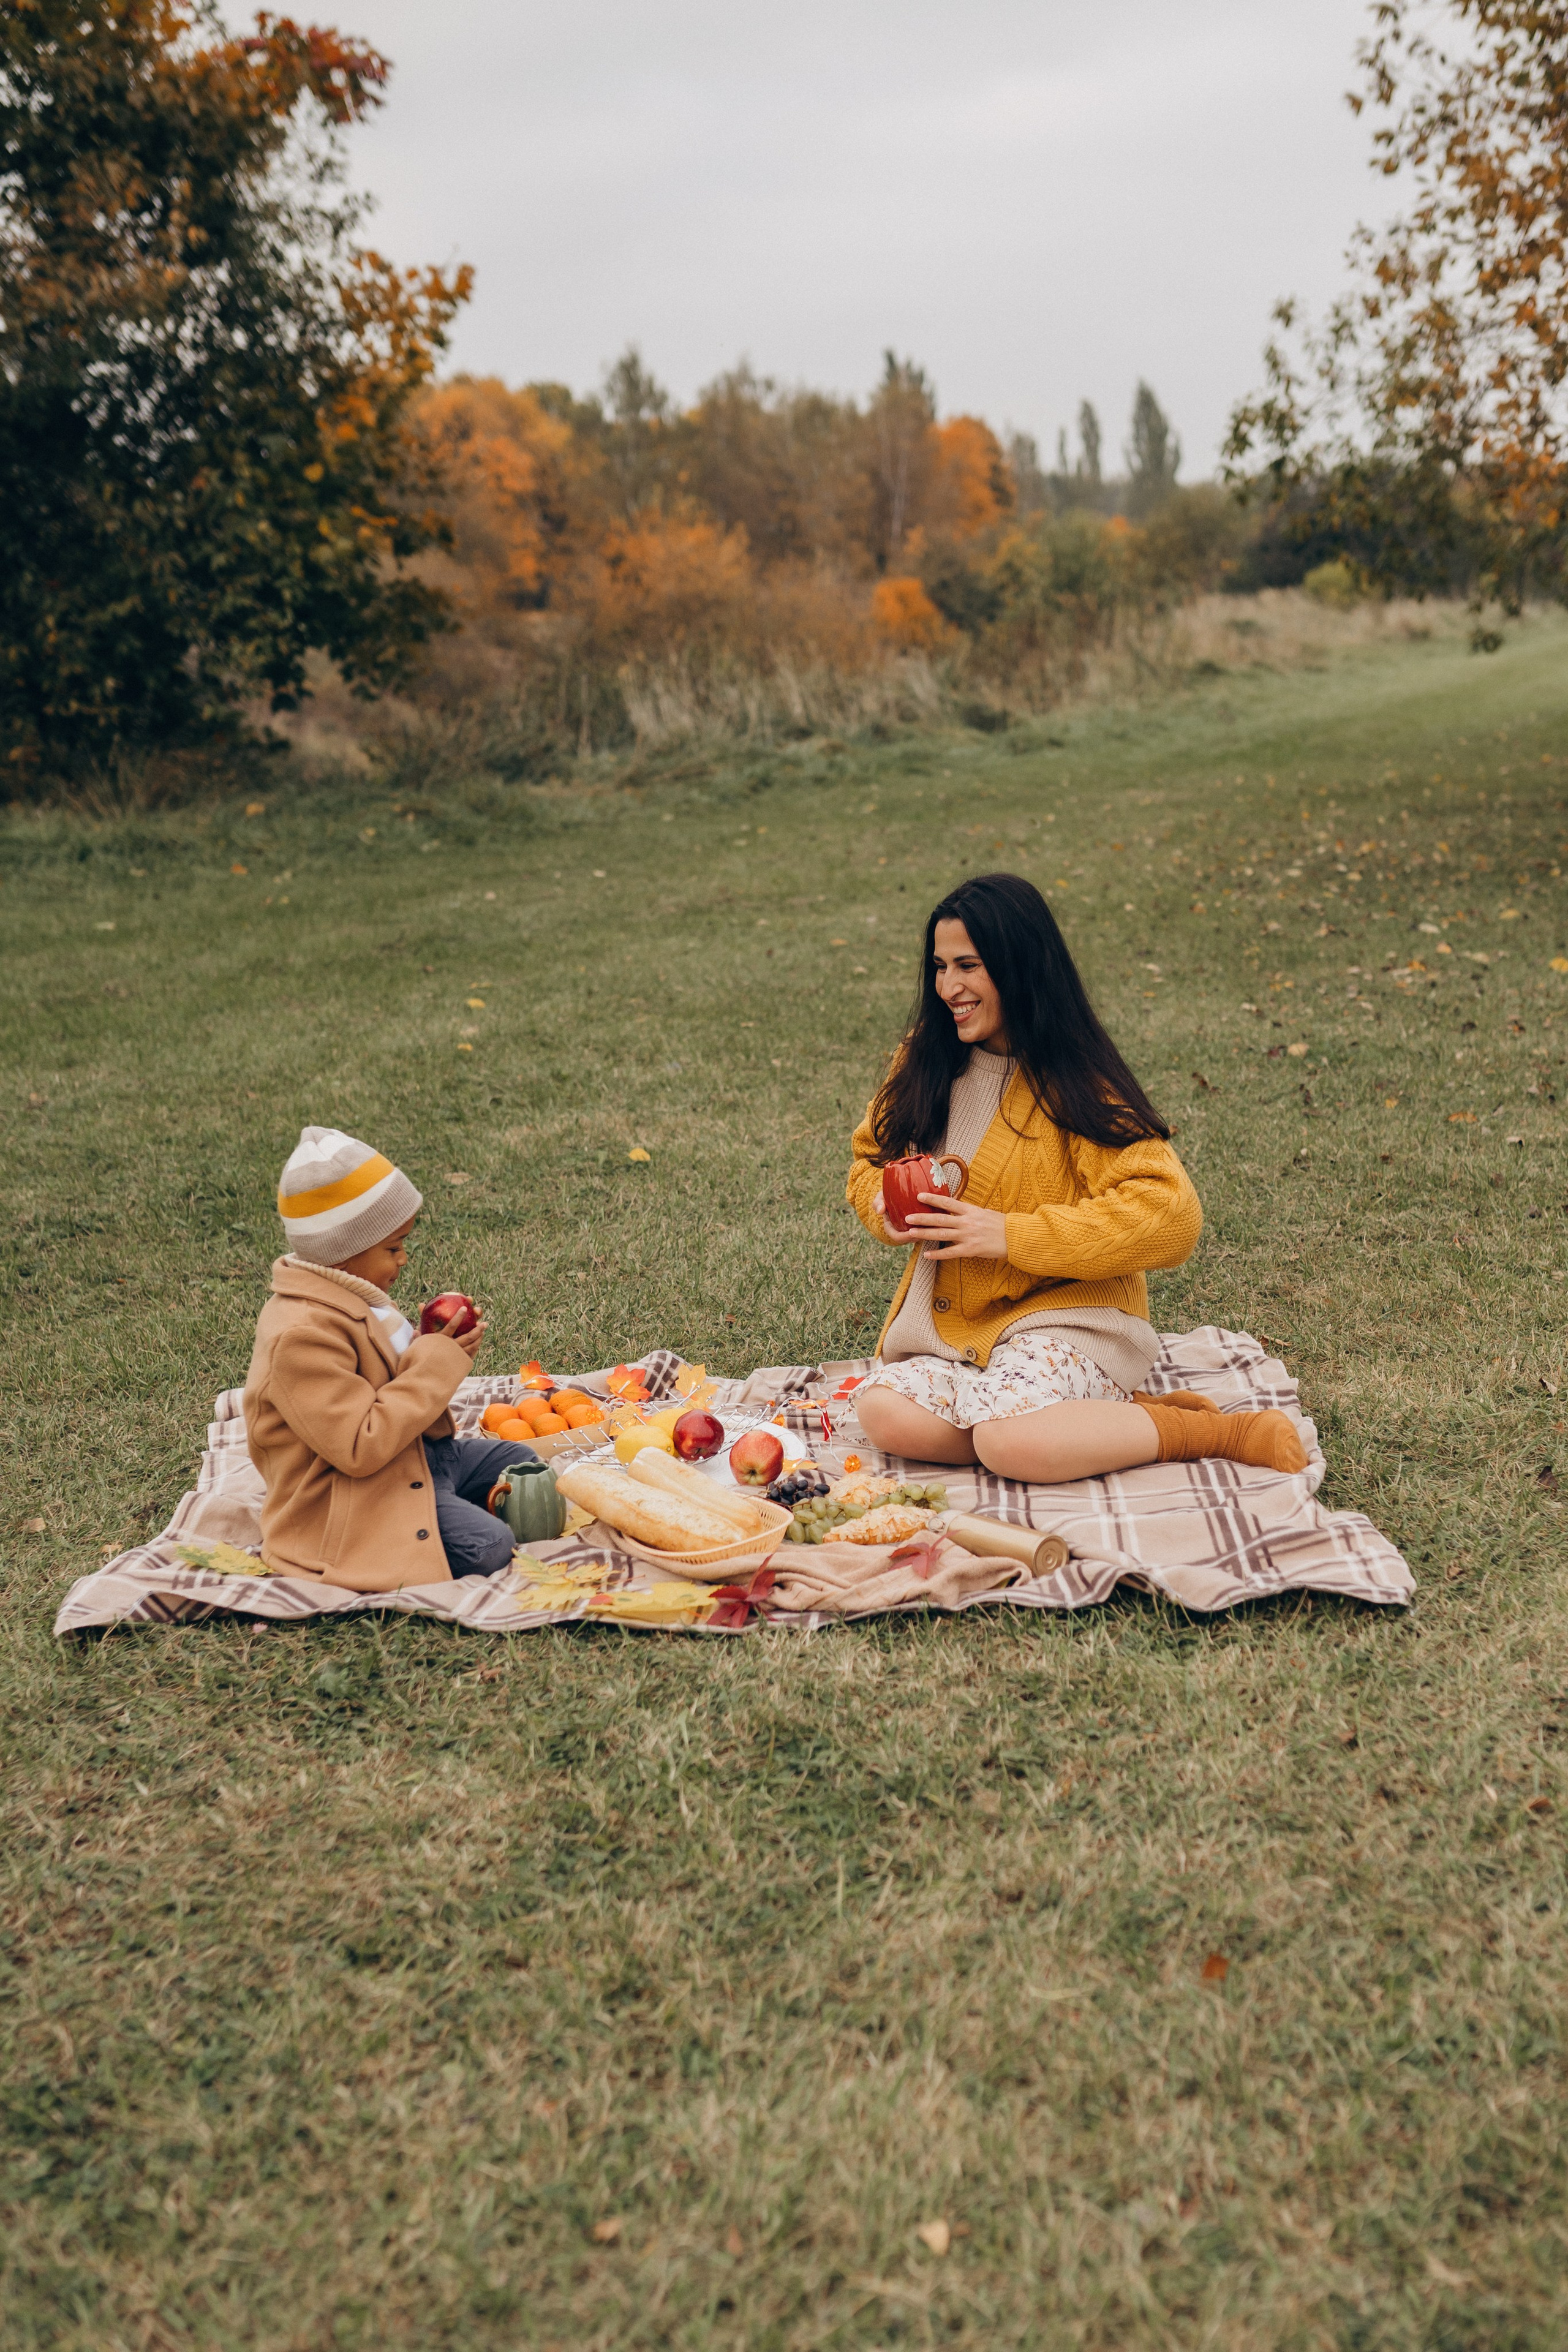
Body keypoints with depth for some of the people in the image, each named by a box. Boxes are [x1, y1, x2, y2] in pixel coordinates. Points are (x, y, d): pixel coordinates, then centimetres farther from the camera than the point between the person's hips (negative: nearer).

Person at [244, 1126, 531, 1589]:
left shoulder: (347, 1299, 5)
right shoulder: (302, 1336, -29)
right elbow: (361, 1449, -32)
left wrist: (435, 1344, -1)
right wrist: (436, 1364, -24)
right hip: (359, 1495, -10)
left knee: (522, 1463, 19)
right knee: (488, 1546, -25)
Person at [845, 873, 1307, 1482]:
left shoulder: (1074, 1084, -12)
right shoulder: (926, 1060, 6)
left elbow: (1170, 1215, -22)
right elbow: (870, 1158, 21)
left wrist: (1011, 1235, -22)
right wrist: (887, 1206, -5)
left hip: (1065, 1316, -6)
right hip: (947, 1317, 6)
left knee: (1008, 1440, -35)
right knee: (885, 1414, -24)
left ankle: (1223, 1433, -13)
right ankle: (1115, 1415, -12)